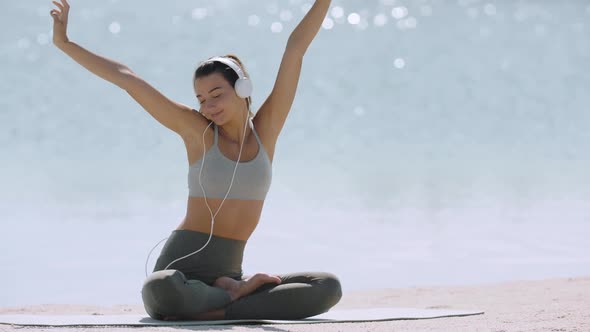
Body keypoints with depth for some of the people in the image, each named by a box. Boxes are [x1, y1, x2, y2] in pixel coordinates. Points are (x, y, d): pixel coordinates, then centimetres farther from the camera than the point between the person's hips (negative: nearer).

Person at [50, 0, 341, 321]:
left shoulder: (266, 128, 6)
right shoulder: (198, 130, 0)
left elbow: (296, 48, 2)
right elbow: (125, 78, -1)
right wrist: (64, 43, -1)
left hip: (227, 273, 3)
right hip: (181, 269, -3)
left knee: (328, 287, -17)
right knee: (162, 290, -41)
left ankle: (215, 310, -21)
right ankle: (239, 295, -14)